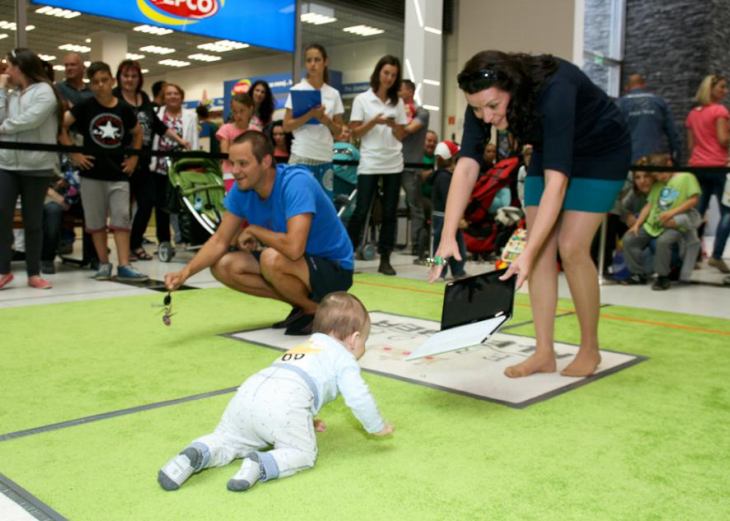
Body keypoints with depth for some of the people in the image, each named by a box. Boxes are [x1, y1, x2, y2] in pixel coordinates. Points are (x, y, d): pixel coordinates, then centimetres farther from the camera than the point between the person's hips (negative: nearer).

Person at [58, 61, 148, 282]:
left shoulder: (124, 109, 3)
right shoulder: (85, 106, -1)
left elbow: (137, 133, 17)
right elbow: (60, 126, -2)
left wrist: (134, 158, 7)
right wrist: (74, 153, -8)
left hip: (119, 173, 1)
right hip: (92, 173, 0)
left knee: (121, 219, -3)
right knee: (96, 221, 6)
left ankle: (124, 265, -2)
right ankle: (104, 263, 16)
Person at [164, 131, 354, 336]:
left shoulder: (296, 182, -28)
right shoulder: (242, 190, -5)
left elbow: (294, 249, -39)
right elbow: (220, 241, 0)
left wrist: (254, 231, -20)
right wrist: (186, 272, -16)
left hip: (333, 269, -8)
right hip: (294, 263, 8)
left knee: (271, 259, -35)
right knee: (223, 266, -4)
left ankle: (316, 310, -7)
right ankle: (301, 304, 3)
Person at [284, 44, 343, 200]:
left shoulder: (333, 93, 9)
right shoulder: (297, 90, 1)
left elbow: (338, 130, 11)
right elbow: (287, 126, -3)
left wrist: (324, 119, -9)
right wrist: (310, 115, -17)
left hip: (325, 157, 3)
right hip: (302, 156, -3)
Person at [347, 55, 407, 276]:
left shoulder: (398, 103, 11)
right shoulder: (362, 99, 2)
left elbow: (401, 135, 11)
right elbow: (355, 133, -2)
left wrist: (393, 125, -10)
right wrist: (374, 122, -16)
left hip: (393, 164, 3)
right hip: (369, 163, -3)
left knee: (390, 213, 2)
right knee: (361, 211, -5)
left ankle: (385, 259, 8)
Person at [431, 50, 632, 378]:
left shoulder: (554, 91, -40)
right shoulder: (485, 99, -22)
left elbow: (556, 182, -45)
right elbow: (466, 167, -27)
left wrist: (527, 254, -51)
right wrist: (448, 238, -37)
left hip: (601, 153, -6)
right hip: (549, 150, 6)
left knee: (571, 247, -13)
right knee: (542, 246, -3)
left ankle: (590, 350, 6)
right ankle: (544, 353, 5)